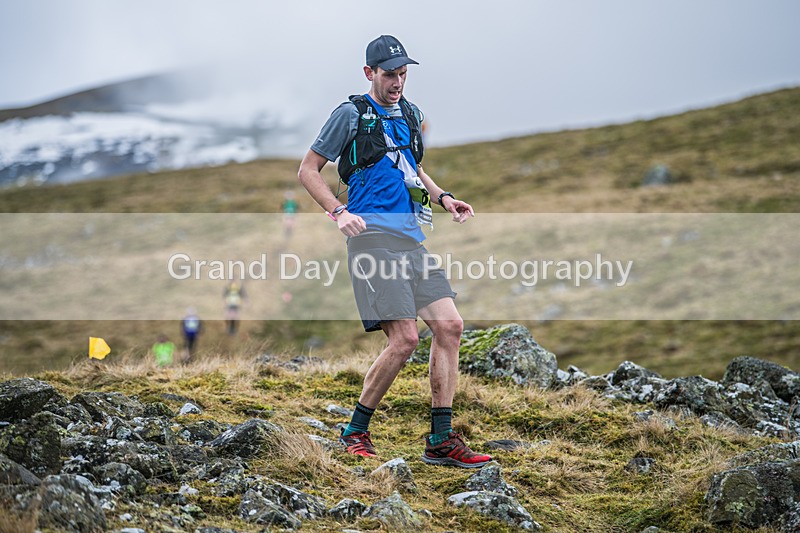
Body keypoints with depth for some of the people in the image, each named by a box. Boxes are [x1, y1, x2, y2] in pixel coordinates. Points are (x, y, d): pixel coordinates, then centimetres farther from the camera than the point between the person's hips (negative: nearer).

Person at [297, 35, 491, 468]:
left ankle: (441, 441, 3)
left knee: (449, 326, -3)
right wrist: (338, 212, -11)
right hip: (374, 235, -7)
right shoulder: (350, 114, 0)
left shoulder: (410, 114, 20)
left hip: (413, 237, 7)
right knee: (404, 339, -15)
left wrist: (442, 197, 17)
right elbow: (307, 170, 3)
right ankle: (355, 432, 3)